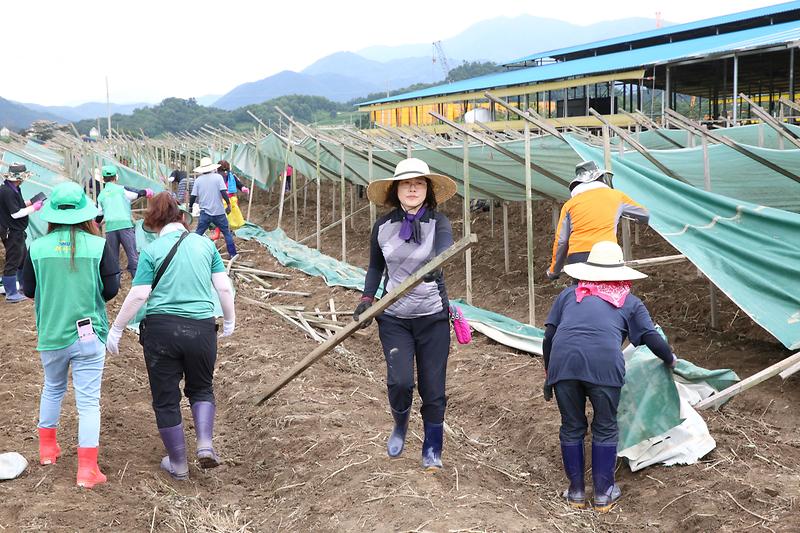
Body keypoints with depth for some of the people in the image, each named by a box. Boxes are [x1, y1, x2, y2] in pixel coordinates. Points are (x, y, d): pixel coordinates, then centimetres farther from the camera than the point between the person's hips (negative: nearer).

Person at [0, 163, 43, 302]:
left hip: (17, 232, 10)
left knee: (23, 259, 22)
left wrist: (31, 202, 4)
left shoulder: (14, 189, 7)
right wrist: (34, 208, -16)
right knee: (12, 262, -2)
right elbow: (15, 213, -24)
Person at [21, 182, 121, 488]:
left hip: (51, 334, 3)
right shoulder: (98, 245, -11)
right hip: (89, 334, -2)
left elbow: (28, 290, 4)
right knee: (88, 401, 3)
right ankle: (87, 470, 4)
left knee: (52, 389, 26)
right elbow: (111, 290, -6)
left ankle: (47, 448, 40)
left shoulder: (38, 247, -6)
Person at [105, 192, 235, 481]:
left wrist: (116, 329, 3)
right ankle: (205, 444, 2)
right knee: (201, 388, 23)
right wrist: (230, 319, 19)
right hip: (201, 328, 2)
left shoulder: (152, 250, -4)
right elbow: (224, 287, 4)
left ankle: (178, 464, 21)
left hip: (161, 329, -2)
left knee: (166, 398, 12)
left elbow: (138, 295, -7)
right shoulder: (205, 244, 3)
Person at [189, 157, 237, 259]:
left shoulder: (198, 180, 2)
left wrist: (190, 206, 18)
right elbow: (223, 192, -13)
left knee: (198, 234, 10)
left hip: (205, 212, 2)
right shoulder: (218, 177, -5)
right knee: (227, 233, 11)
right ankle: (232, 253, 12)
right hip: (219, 212, -1)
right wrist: (228, 204, -4)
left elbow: (193, 196, 3)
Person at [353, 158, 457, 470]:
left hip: (433, 317, -1)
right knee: (400, 381, -13)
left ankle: (432, 449, 26)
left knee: (433, 388, 3)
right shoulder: (382, 227, -1)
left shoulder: (438, 222, -10)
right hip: (394, 318, 2)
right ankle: (400, 427, 21)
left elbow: (445, 250, -32)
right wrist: (367, 298, 0)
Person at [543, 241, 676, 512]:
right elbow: (651, 337, 17)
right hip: (604, 364, -1)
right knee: (605, 428, 17)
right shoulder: (629, 302, 23)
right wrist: (670, 360, 37)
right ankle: (604, 494, 24)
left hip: (563, 362, 2)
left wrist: (549, 372, 30)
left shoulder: (569, 294, 27)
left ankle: (576, 491, 27)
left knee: (572, 427, 18)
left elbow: (548, 337, 20)